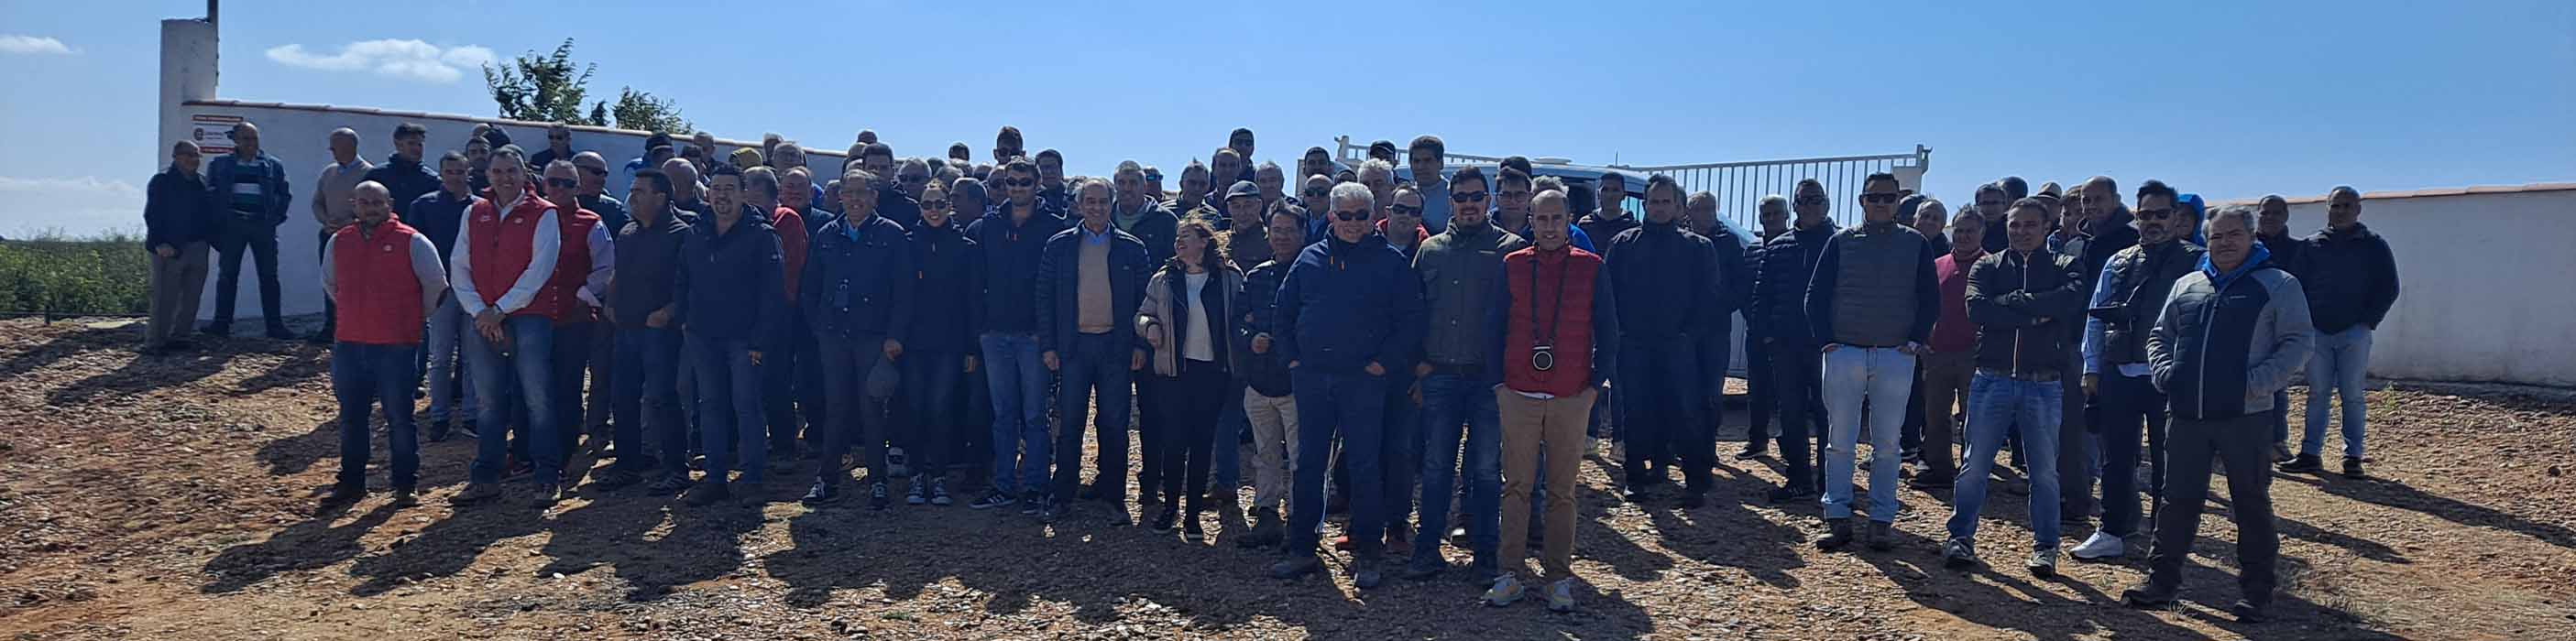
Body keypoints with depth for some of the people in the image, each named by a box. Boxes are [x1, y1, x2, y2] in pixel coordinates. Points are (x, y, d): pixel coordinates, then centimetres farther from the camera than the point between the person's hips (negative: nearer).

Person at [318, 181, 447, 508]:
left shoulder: (412, 242, -5)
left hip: (396, 346, -4)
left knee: (399, 417, 0)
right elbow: (329, 285, 25)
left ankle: (406, 484, 9)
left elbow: (436, 284, 2)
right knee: (351, 417, 12)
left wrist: (417, 317, 8)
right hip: (348, 345, 5)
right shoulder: (338, 242, 9)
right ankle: (351, 481, 23)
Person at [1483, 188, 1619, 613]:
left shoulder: (1592, 268, 3)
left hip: (1572, 399, 0)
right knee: (1516, 486, 3)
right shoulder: (1512, 266, 5)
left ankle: (1558, 577, 11)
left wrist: (1595, 383, 0)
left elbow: (1608, 331, 6)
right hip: (1519, 397, 1)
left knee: (1562, 490, 5)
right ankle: (1511, 572, 9)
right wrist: (1498, 381, 2)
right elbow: (1494, 326, 8)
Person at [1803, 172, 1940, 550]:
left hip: (1895, 356, 0)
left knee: (1887, 444, 3)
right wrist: (1827, 340, -4)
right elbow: (1816, 295, 5)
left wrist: (1916, 341, -2)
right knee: (1840, 441, 0)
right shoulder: (1841, 242, 6)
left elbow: (1930, 299, 9)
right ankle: (1838, 519, 5)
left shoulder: (1916, 244, 8)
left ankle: (1881, 522, 9)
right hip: (1844, 354, 0)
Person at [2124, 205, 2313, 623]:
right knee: (2178, 499, 8)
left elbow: (2299, 341, -4)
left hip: (2245, 416, -4)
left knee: (2251, 503, 6)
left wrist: (2258, 382, -15)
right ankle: (2162, 581, 16)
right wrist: (2165, 372, 3)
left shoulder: (2278, 285, 1)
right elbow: (2159, 335, 21)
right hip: (2188, 415, 4)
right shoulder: (2187, 285, 14)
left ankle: (2257, 592, 17)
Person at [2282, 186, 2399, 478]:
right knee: (2317, 394, 4)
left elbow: (2388, 288, 3)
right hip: (2317, 332, 2)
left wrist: (2369, 322, -6)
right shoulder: (2311, 245, 9)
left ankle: (2353, 456, 6)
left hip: (2354, 333, -2)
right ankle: (2310, 453, 6)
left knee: (2352, 395, 0)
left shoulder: (2374, 245, 5)